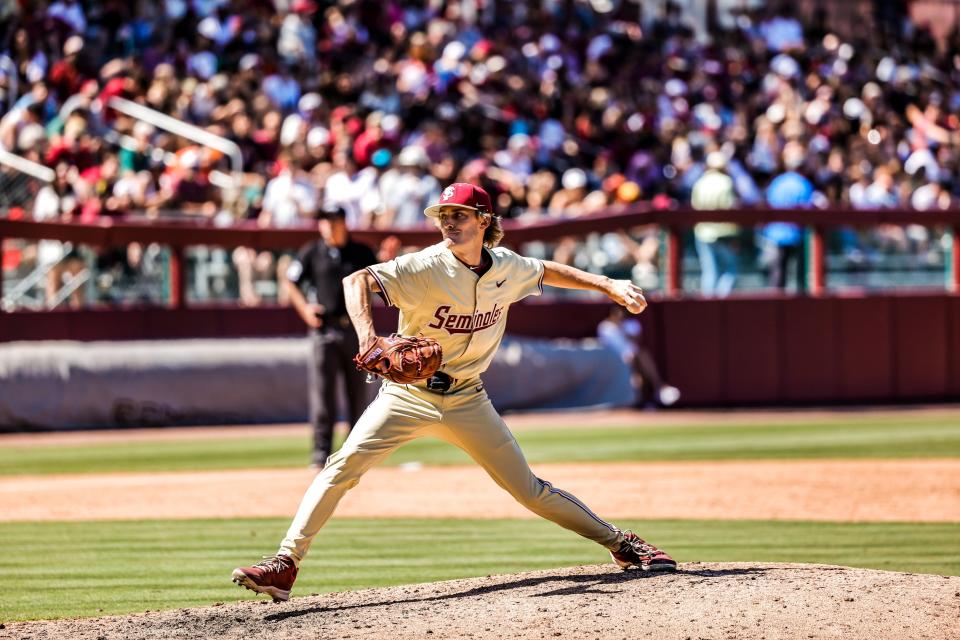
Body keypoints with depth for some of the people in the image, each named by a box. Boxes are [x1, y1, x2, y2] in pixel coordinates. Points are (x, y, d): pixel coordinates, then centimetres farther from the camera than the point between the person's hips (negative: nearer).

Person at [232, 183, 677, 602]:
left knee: (530, 491, 4)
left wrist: (608, 285, 15)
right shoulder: (427, 267, -18)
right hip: (409, 394, -3)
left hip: (467, 403, 3)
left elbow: (548, 272, 21)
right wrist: (365, 332, -49)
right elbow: (357, 280, -32)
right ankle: (285, 565, -20)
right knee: (344, 465, -21)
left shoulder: (507, 267, -2)